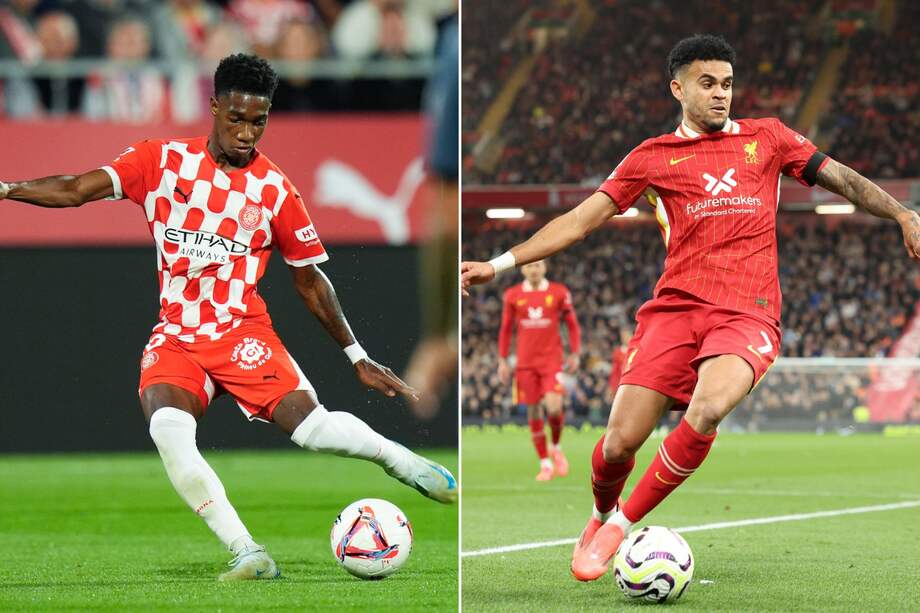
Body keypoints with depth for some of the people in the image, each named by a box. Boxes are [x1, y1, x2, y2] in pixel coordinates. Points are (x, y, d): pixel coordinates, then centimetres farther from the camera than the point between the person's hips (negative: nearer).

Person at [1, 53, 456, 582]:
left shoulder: (275, 190, 2)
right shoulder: (164, 160, 2)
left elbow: (309, 279, 11)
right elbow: (77, 190, -4)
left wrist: (359, 358, 11)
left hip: (242, 331, -1)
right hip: (175, 336, 1)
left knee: (309, 424, -25)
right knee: (169, 428, -31)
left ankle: (403, 460, 5)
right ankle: (247, 554, -29)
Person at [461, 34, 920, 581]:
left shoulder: (767, 138, 14)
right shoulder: (653, 157, 12)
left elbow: (842, 178, 17)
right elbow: (579, 221, 11)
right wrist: (498, 265, 4)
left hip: (748, 314, -1)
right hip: (676, 307, 1)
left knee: (707, 410, -31)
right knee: (621, 441, -11)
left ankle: (624, 522, -12)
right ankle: (601, 516, 25)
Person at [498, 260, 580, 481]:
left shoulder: (559, 292, 2)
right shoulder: (512, 295, 5)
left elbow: (572, 324, 9)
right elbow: (506, 329, 13)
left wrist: (574, 354, 3)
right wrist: (502, 361, 9)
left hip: (551, 360, -2)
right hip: (526, 362, 2)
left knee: (554, 407, -18)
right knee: (533, 412, 1)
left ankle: (556, 448, 10)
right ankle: (545, 464, 10)